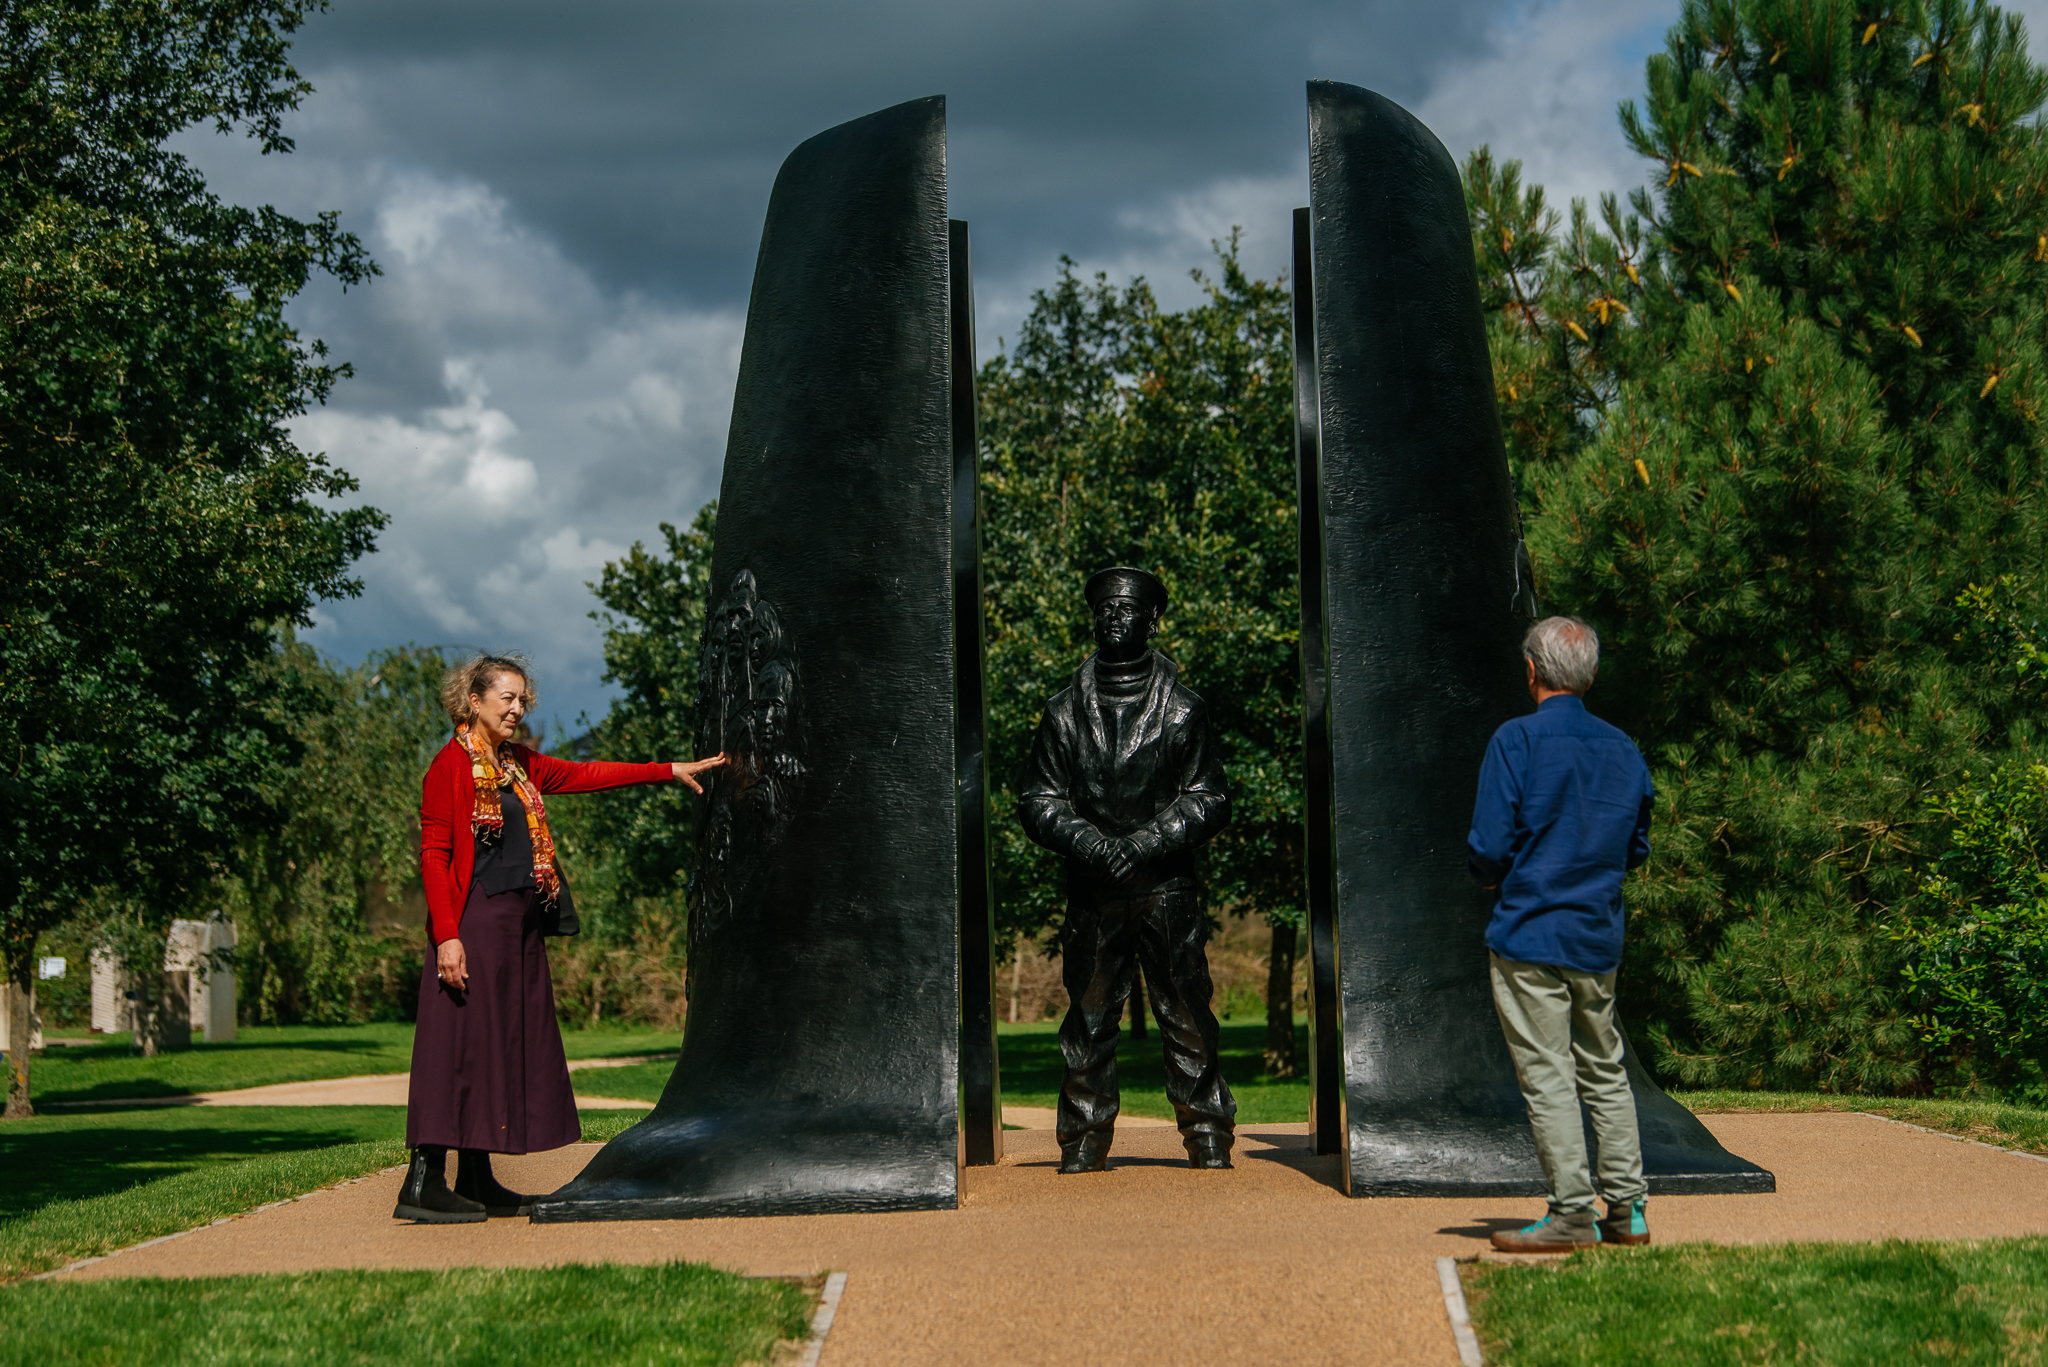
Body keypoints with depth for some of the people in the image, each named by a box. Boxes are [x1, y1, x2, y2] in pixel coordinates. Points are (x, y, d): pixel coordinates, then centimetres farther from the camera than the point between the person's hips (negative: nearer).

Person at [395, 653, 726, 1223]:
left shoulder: (519, 765, 17)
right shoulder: (451, 765, -8)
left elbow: (585, 775, 22)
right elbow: (433, 855, -12)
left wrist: (670, 771, 20)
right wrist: (447, 935, -20)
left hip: (519, 926, 9)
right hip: (474, 923, -9)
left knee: (506, 1043, 8)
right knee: (460, 1045, -11)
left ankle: (477, 1183, 13)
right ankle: (423, 1184, -11)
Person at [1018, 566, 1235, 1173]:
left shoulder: (1181, 710, 6)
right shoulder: (1065, 712, 10)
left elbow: (1210, 800, 4)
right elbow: (1036, 799, 9)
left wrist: (1147, 842, -10)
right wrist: (1088, 842, -9)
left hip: (1168, 887, -1)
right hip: (1092, 886, 1)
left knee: (1186, 1016, -3)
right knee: (1089, 1017, 1)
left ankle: (1209, 1139, 4)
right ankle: (1084, 1143, 8)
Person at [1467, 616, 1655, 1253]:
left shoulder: (1517, 740, -10)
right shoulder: (1623, 749, 7)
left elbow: (1489, 848, -13)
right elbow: (1636, 849, 15)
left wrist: (1491, 876, 8)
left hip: (1529, 936, -6)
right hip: (1599, 938, 6)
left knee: (1547, 1079, -3)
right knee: (1606, 1075, 14)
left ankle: (1572, 1215, -3)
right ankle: (1627, 1208, 16)